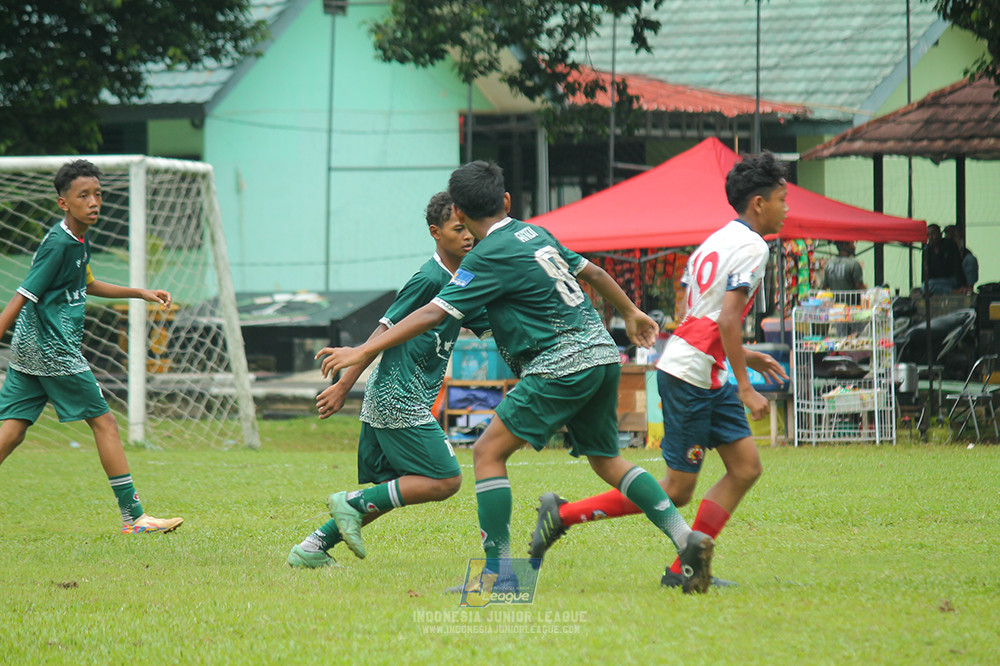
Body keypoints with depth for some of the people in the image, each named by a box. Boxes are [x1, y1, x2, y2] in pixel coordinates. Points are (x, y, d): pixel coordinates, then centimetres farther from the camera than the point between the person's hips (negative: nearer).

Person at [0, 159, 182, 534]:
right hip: (53, 349, -9)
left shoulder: (79, 241, 14)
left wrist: (142, 293, 31)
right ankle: (133, 517, 3)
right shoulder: (58, 244, -16)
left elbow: (88, 286, 32)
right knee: (104, 422, -1)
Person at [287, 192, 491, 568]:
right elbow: (385, 331, -13)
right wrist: (343, 387, -13)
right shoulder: (430, 278, -12)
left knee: (392, 490, 11)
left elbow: (492, 327, 21)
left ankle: (311, 549, 9)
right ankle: (353, 503, -8)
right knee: (446, 481, -9)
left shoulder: (460, 283, 16)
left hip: (383, 400, 9)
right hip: (399, 400, -9)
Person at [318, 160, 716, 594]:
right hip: (602, 354, 8)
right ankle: (686, 539, 8)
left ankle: (500, 575, -11)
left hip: (561, 367, -8)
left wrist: (363, 352, -10)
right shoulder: (535, 233, 15)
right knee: (606, 459, 20)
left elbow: (433, 314, -13)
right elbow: (592, 272, 27)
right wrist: (631, 313, 44)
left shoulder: (490, 256, -8)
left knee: (488, 452, -5)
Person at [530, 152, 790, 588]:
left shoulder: (715, 241, 16)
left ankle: (683, 569, 4)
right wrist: (744, 388, -19)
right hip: (689, 376, -10)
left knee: (746, 467, 5)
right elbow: (728, 320, -22)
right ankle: (564, 514, 3)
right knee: (677, 491, -3)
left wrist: (741, 355, 24)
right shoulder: (751, 247, -13)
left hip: (708, 379, 10)